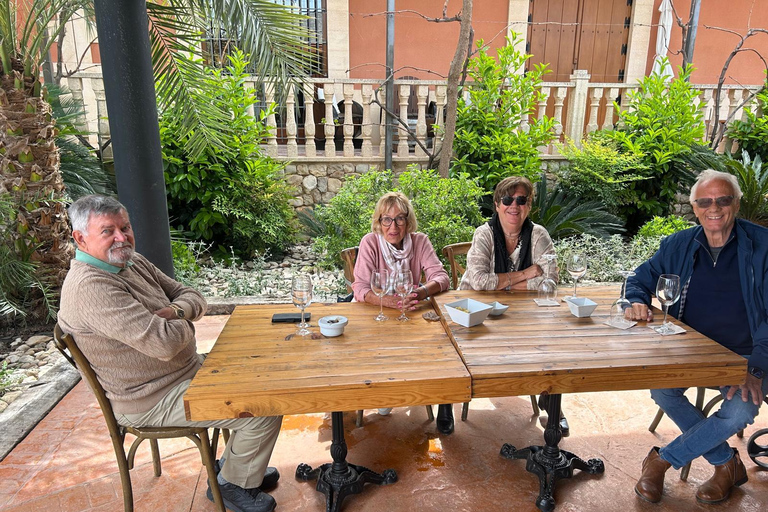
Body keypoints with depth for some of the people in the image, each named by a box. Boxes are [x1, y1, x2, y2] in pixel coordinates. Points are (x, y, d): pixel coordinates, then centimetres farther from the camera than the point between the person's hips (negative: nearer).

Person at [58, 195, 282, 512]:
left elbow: (192, 296, 7)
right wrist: (182, 325, -11)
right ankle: (235, 484, 14)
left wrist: (176, 311, -16)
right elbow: (164, 343, -34)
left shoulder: (133, 261, 5)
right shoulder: (90, 287, -27)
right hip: (153, 402, -10)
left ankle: (236, 466, 29)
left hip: (188, 369, 10)